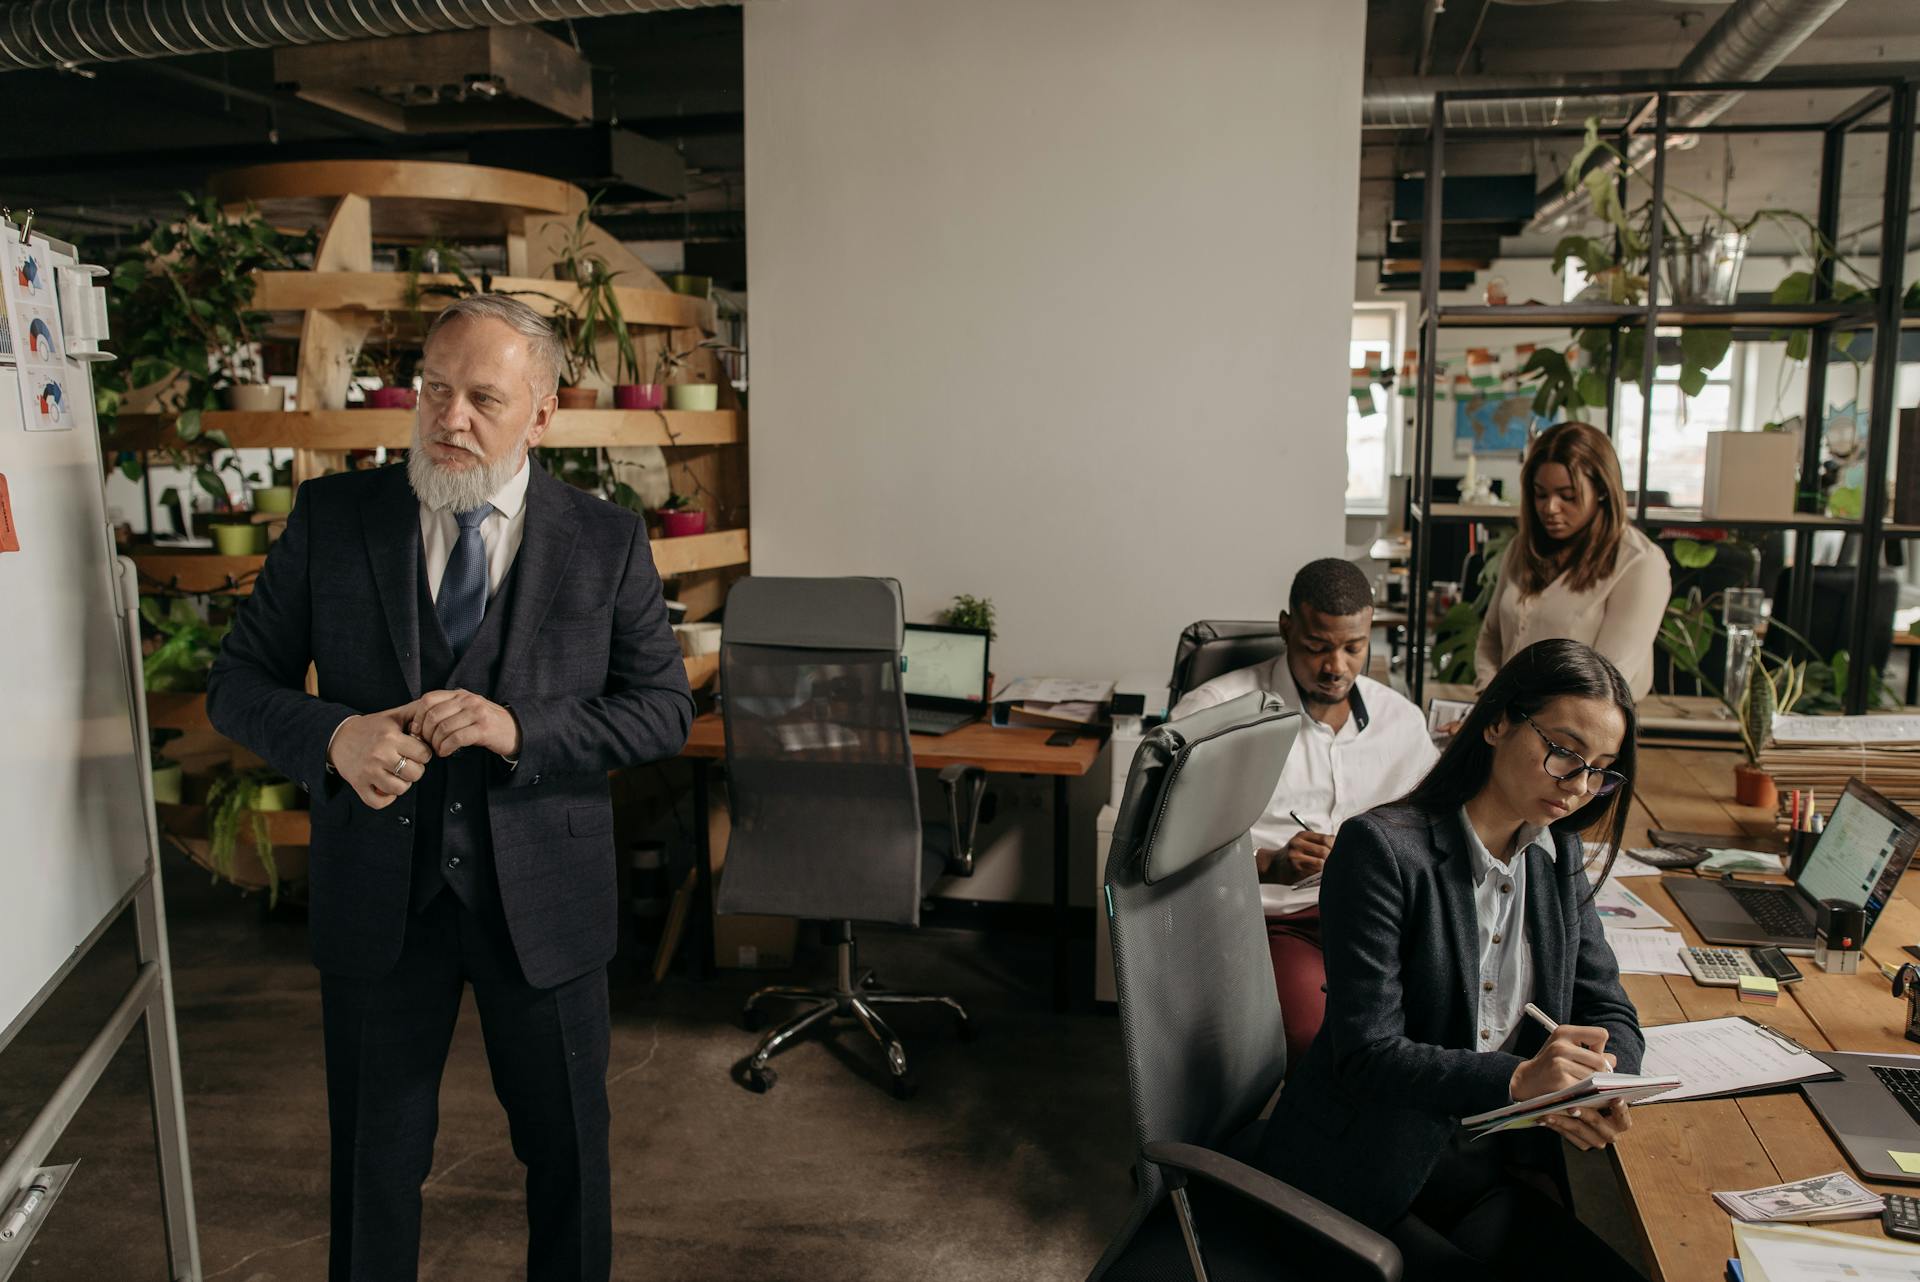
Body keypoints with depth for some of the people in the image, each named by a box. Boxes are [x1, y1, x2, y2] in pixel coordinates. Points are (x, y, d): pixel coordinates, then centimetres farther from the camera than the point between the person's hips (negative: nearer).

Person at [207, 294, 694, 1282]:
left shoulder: (608, 542, -5)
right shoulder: (331, 518, -2)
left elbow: (664, 708, -5)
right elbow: (238, 684, 1)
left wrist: (520, 728, -21)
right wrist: (334, 736, -20)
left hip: (544, 899, 0)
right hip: (377, 896, 1)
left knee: (568, 1151, 18)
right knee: (375, 1160, 18)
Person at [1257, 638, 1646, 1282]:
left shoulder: (1557, 857, 7)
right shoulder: (1382, 848, -17)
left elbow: (1610, 1014, 8)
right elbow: (1366, 1053, -20)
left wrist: (1600, 1088, -15)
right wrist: (1517, 1077, -33)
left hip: (1482, 1173, 7)